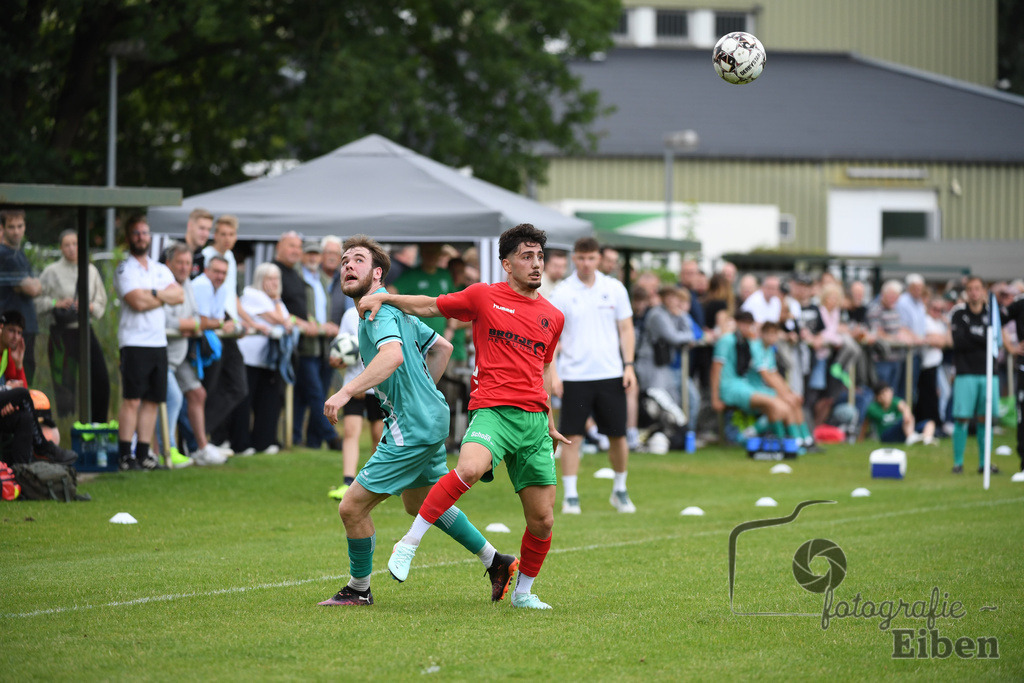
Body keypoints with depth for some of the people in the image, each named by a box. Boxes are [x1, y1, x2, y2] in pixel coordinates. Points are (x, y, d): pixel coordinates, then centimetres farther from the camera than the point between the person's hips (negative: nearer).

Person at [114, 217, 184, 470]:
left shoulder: (160, 270, 18)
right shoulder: (125, 269, -3)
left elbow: (179, 295, 3)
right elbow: (138, 302, -15)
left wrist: (153, 294, -12)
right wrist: (165, 296, -1)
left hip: (159, 342, 6)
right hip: (134, 342, -6)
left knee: (152, 400, 6)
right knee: (132, 400, -10)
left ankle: (143, 454, 10)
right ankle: (125, 455, -9)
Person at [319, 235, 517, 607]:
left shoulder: (380, 308, -16)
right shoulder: (392, 308, 15)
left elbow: (393, 354, -36)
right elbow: (442, 347, 24)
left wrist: (347, 391, -44)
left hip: (413, 429, -11)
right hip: (429, 417, 11)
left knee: (352, 506, -6)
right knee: (419, 502, 29)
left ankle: (359, 590, 10)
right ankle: (496, 563, 35)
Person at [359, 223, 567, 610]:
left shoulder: (553, 317, 17)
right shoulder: (484, 297, 5)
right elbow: (429, 306, 16)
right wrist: (383, 297, 5)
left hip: (534, 419, 5)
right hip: (492, 410, -5)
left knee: (542, 520, 2)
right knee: (470, 468, -36)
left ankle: (523, 592, 25)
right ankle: (409, 545, -27)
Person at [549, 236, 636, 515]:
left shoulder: (614, 289, 5)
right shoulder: (562, 293, -2)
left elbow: (626, 329, 10)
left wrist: (629, 365, 1)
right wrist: (552, 373, -10)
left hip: (610, 374, 2)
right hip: (575, 376, -2)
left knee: (618, 435, 4)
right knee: (572, 436, -5)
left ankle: (619, 491, 21)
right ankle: (570, 496, 2)